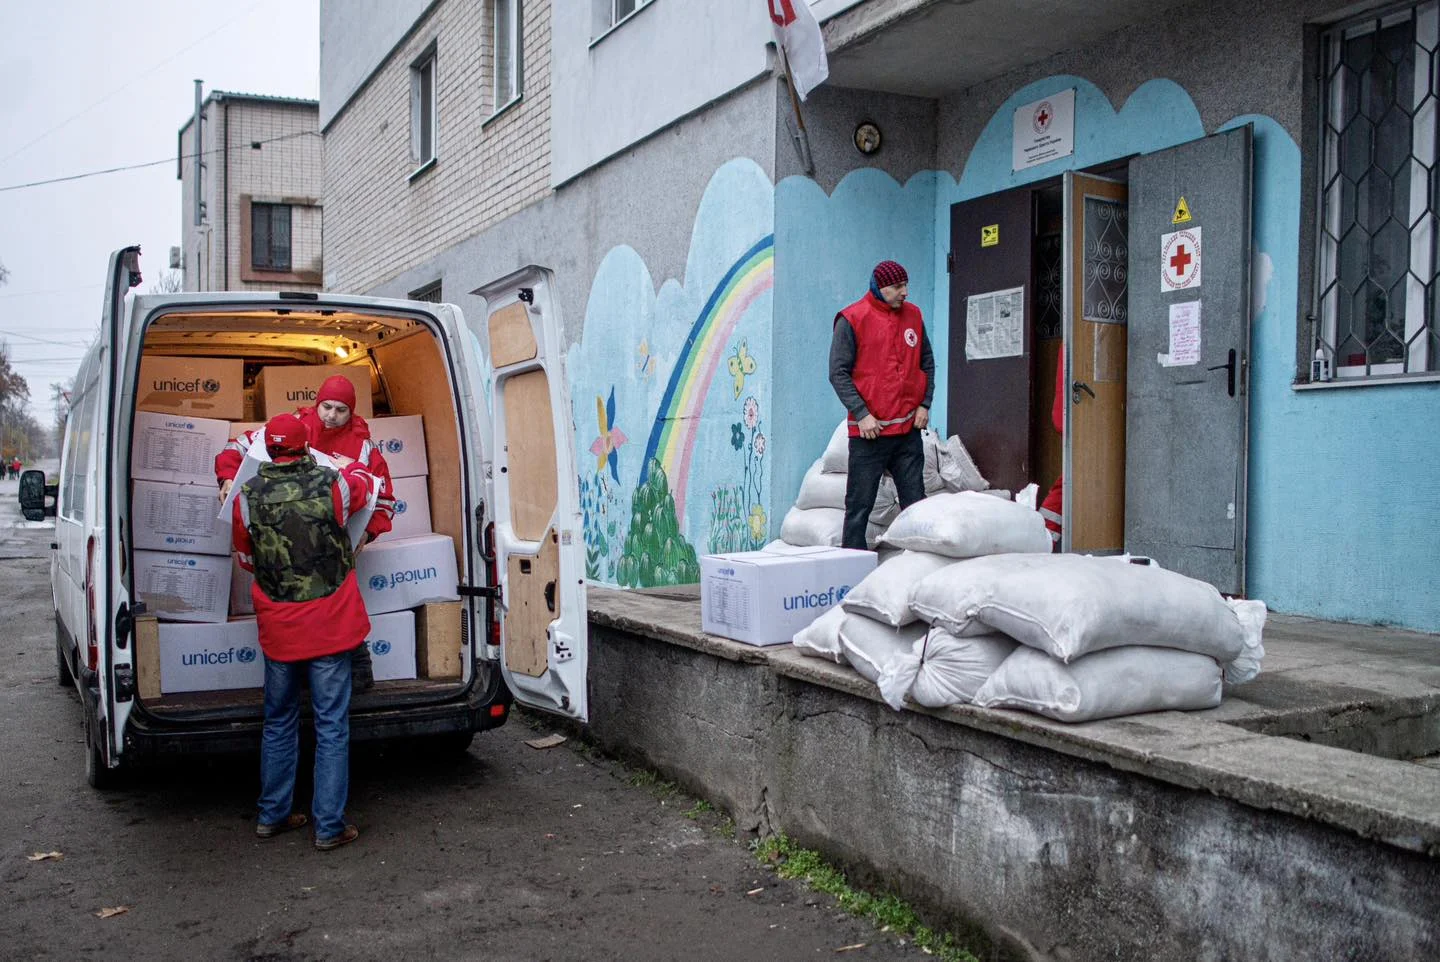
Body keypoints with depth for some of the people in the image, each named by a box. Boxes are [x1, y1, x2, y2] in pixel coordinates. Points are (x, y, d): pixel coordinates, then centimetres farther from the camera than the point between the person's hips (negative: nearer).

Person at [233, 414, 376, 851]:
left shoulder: (248, 496, -4)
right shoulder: (331, 485, -11)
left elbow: (245, 558, 10)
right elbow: (364, 481, 13)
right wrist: (351, 465, 35)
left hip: (277, 630, 3)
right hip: (330, 629, -3)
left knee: (279, 723, 18)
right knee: (331, 726, 4)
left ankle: (272, 815, 29)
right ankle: (329, 826, 7)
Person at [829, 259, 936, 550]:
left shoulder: (913, 315, 10)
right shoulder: (851, 320, -6)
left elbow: (927, 362, 18)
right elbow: (838, 372, -8)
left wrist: (924, 404, 6)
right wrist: (862, 414, -14)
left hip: (909, 429, 5)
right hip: (869, 430, -5)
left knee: (915, 504, 8)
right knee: (859, 506, 1)